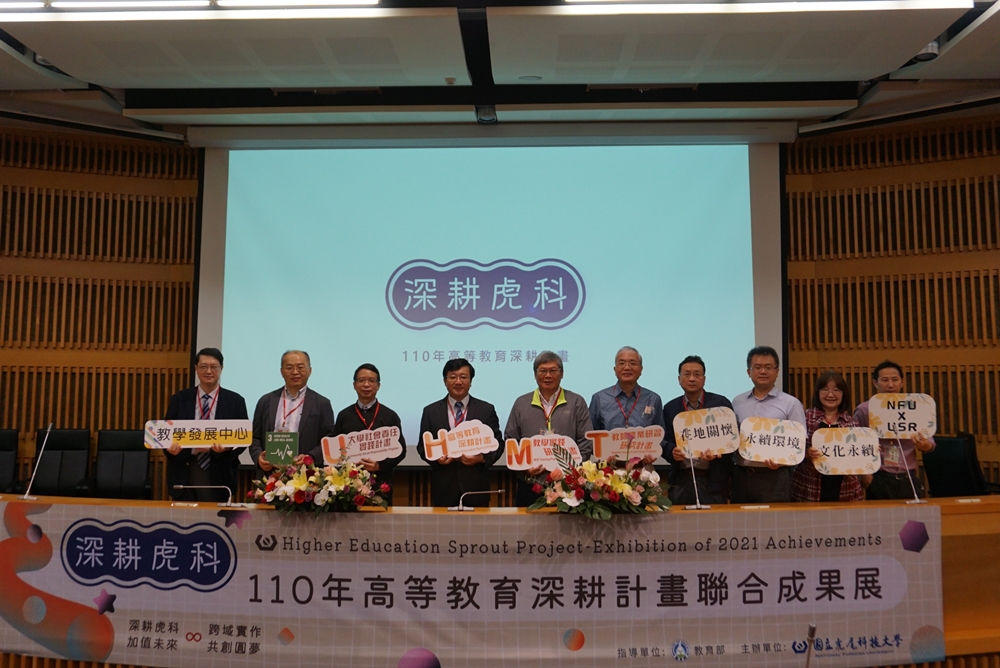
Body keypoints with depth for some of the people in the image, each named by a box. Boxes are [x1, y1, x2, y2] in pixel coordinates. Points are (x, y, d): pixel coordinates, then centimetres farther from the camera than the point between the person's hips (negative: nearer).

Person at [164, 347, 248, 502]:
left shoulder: (235, 401, 3)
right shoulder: (179, 399, 7)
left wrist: (227, 447, -19)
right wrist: (172, 448, -14)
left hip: (219, 478, -1)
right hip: (184, 476, 1)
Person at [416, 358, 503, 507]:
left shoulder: (487, 410, 4)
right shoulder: (431, 411, 6)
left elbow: (497, 444, 4)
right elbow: (423, 446, 8)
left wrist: (482, 458, -14)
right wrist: (436, 457, -12)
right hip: (444, 488, 0)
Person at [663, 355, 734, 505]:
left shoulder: (721, 403, 2)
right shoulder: (670, 408, 8)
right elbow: (666, 442, 8)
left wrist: (717, 452, -20)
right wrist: (672, 452, -14)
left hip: (714, 480, -2)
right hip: (680, 479, 2)